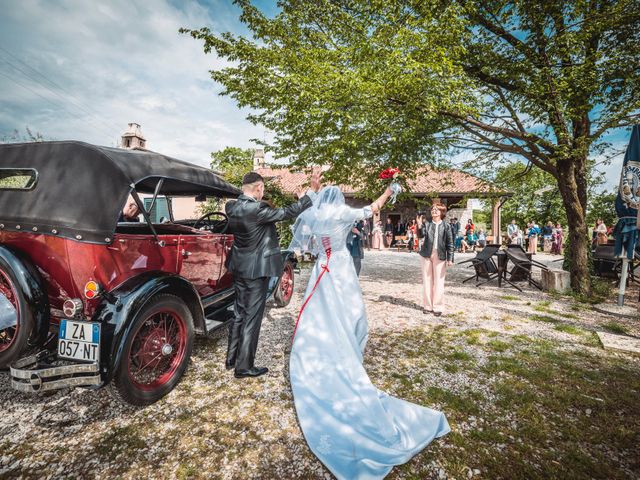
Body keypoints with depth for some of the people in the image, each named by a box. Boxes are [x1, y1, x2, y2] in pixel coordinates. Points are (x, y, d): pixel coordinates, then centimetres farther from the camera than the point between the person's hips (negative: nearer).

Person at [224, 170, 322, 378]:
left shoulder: (232, 207, 0)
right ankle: (244, 366, 14)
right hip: (256, 269, -8)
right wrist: (312, 191, -12)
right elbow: (289, 212, -18)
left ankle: (232, 358, 30)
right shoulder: (257, 209, -22)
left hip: (239, 267, 8)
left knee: (240, 313, 19)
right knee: (252, 317, 3)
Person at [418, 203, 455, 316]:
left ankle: (438, 307, 11)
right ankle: (428, 305, 18)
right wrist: (419, 226, -29)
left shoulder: (446, 227, 1)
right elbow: (422, 234, -12)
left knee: (438, 282, 2)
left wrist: (450, 258, -6)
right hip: (426, 255, 2)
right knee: (427, 280, 7)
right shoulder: (427, 224, 6)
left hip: (440, 256, -2)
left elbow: (450, 244, 0)